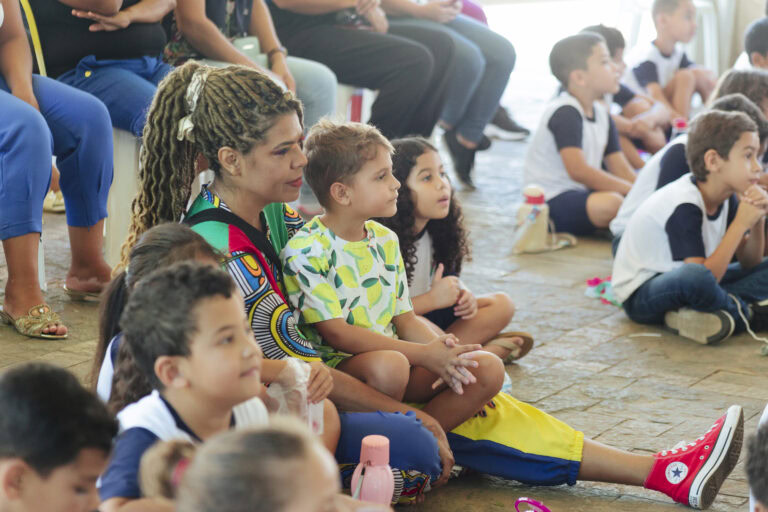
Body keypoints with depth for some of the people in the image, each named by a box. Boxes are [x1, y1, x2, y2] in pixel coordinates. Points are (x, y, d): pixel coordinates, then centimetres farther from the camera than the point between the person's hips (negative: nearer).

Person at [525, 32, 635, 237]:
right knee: (610, 203, -35)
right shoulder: (564, 114, -15)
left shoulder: (602, 115, 13)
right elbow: (578, 170, -27)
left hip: (581, 195, 10)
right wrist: (634, 190, -25)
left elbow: (621, 171, 9)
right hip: (551, 202, -10)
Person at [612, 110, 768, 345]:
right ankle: (749, 314, -12)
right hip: (640, 295, -9)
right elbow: (701, 276, -32)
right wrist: (741, 224, -29)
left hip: (679, 285, 9)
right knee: (694, 276, -42)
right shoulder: (685, 205, -25)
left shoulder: (726, 198, 2)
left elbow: (749, 263, 3)